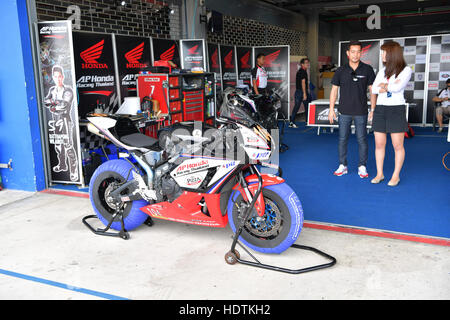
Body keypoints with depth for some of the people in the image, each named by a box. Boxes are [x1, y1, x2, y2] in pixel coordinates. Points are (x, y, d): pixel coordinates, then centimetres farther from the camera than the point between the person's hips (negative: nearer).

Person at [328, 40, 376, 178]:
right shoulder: (341, 71, 3)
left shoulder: (367, 69, 1)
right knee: (342, 139, 5)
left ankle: (362, 167, 13)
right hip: (344, 111, 1)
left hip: (361, 112, -1)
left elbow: (372, 90, 3)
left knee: (362, 140, 2)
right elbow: (334, 90, 6)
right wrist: (331, 109, 1)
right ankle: (343, 166, 16)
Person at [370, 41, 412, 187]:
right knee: (379, 144, 5)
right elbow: (374, 90, 4)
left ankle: (396, 175, 12)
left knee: (398, 145, 0)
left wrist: (383, 85, -2)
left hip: (397, 110, -4)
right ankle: (379, 174, 16)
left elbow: (398, 87, -16)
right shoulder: (383, 70, 12)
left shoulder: (406, 70, -2)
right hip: (380, 109, 4)